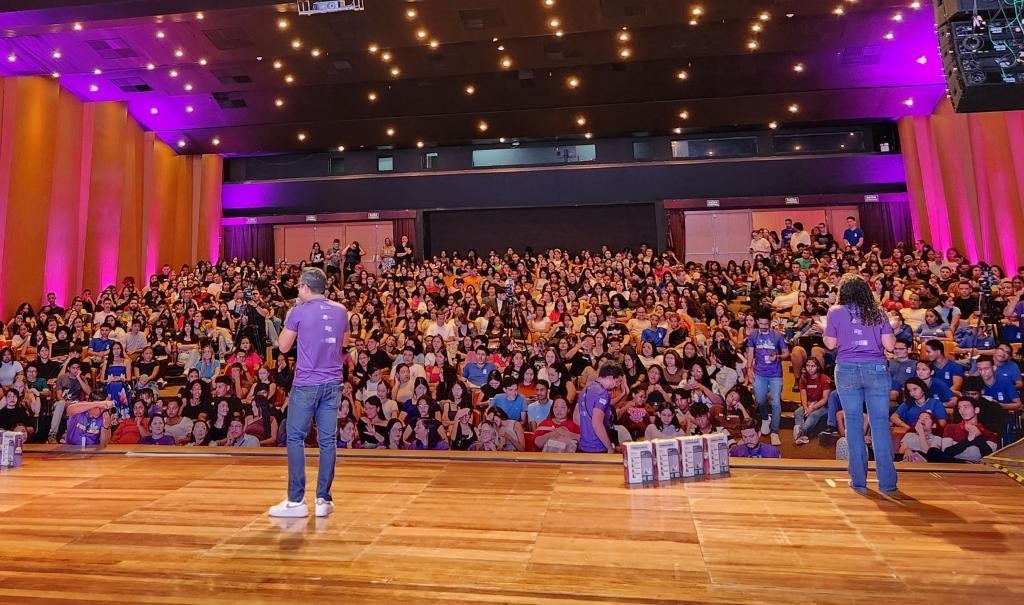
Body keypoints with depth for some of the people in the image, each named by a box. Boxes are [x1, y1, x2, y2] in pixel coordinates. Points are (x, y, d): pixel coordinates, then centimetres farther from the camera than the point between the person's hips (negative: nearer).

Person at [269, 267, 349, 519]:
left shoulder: (299, 311, -7)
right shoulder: (340, 310, 6)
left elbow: (283, 346, 1)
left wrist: (289, 320, 12)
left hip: (305, 384, -4)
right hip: (332, 383, 4)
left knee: (295, 438, 6)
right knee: (328, 440, 6)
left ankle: (296, 501, 7)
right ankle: (323, 500, 11)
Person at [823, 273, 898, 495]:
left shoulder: (836, 312, 4)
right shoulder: (877, 312, 8)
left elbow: (831, 344, 5)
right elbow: (889, 345, 4)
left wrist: (825, 329, 22)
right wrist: (891, 331, 23)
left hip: (847, 369, -1)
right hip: (876, 369, 1)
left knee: (854, 423, 4)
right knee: (880, 423, 4)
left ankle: (859, 480, 7)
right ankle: (887, 482, 6)